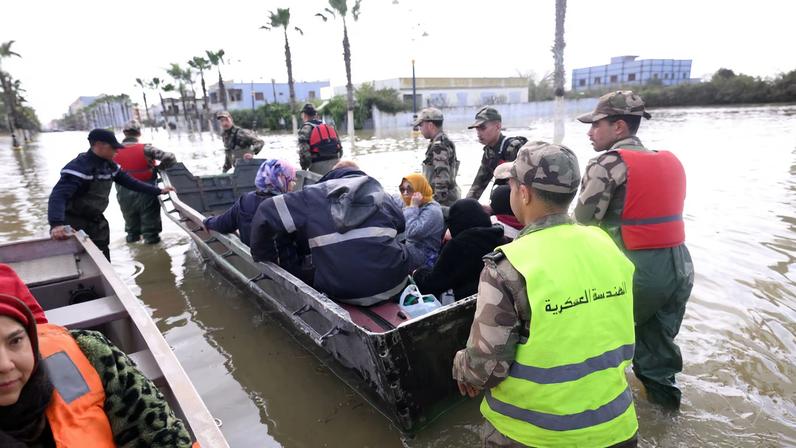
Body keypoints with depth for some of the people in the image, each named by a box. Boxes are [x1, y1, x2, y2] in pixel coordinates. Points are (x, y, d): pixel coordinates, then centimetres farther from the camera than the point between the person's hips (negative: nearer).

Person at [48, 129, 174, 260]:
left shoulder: (109, 166, 1)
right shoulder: (79, 167, -26)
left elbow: (129, 182, 11)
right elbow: (59, 195, -35)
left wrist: (158, 191, 6)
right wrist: (56, 224, -51)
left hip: (96, 221, 8)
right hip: (75, 224, -8)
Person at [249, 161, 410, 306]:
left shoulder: (313, 195, 10)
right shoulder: (380, 194, 13)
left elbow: (266, 213, 8)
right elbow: (401, 224, 26)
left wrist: (263, 258, 18)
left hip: (342, 293, 0)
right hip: (391, 285, 1)